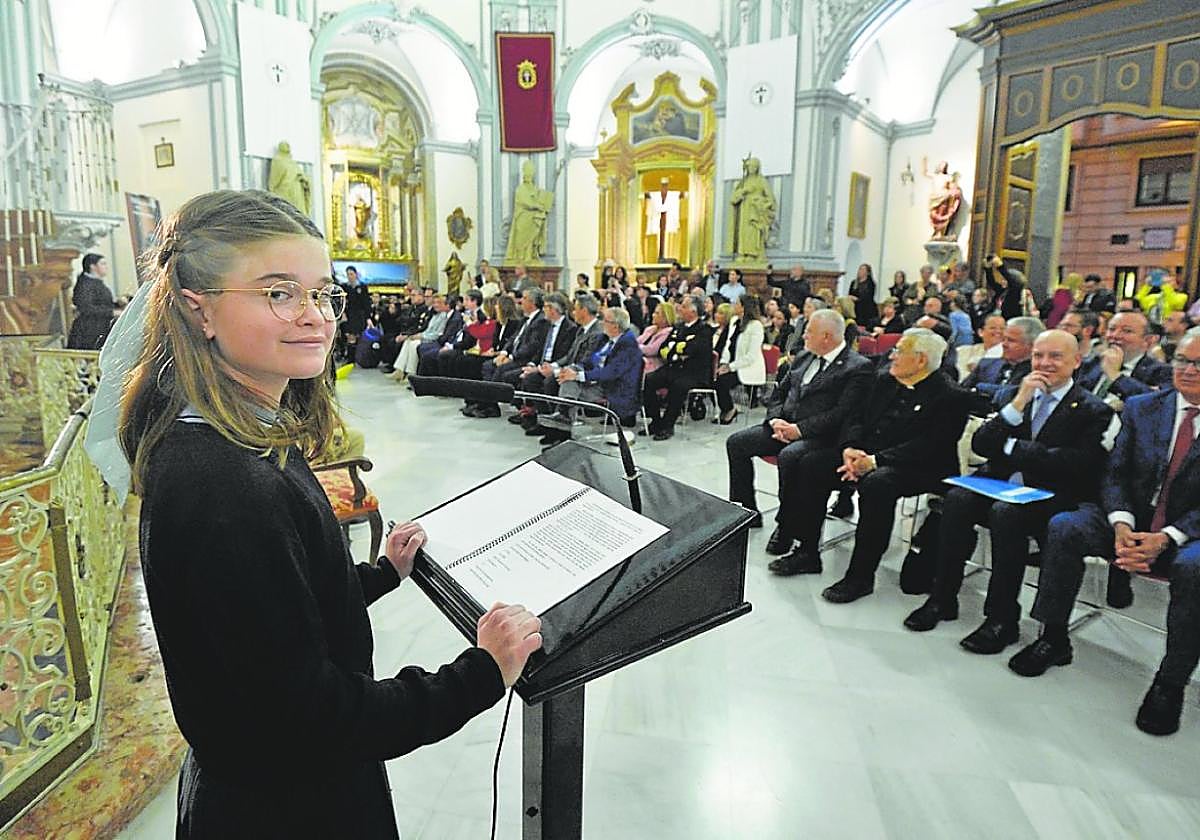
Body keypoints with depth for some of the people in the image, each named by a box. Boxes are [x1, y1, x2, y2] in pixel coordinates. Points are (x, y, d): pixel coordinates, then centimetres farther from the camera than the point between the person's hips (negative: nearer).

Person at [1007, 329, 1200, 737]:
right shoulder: (1140, 408, 7)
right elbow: (1114, 473, 2)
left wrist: (1166, 539, -23)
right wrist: (1121, 525, -16)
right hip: (1131, 519, 3)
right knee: (1063, 528, -23)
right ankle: (1053, 640, -10)